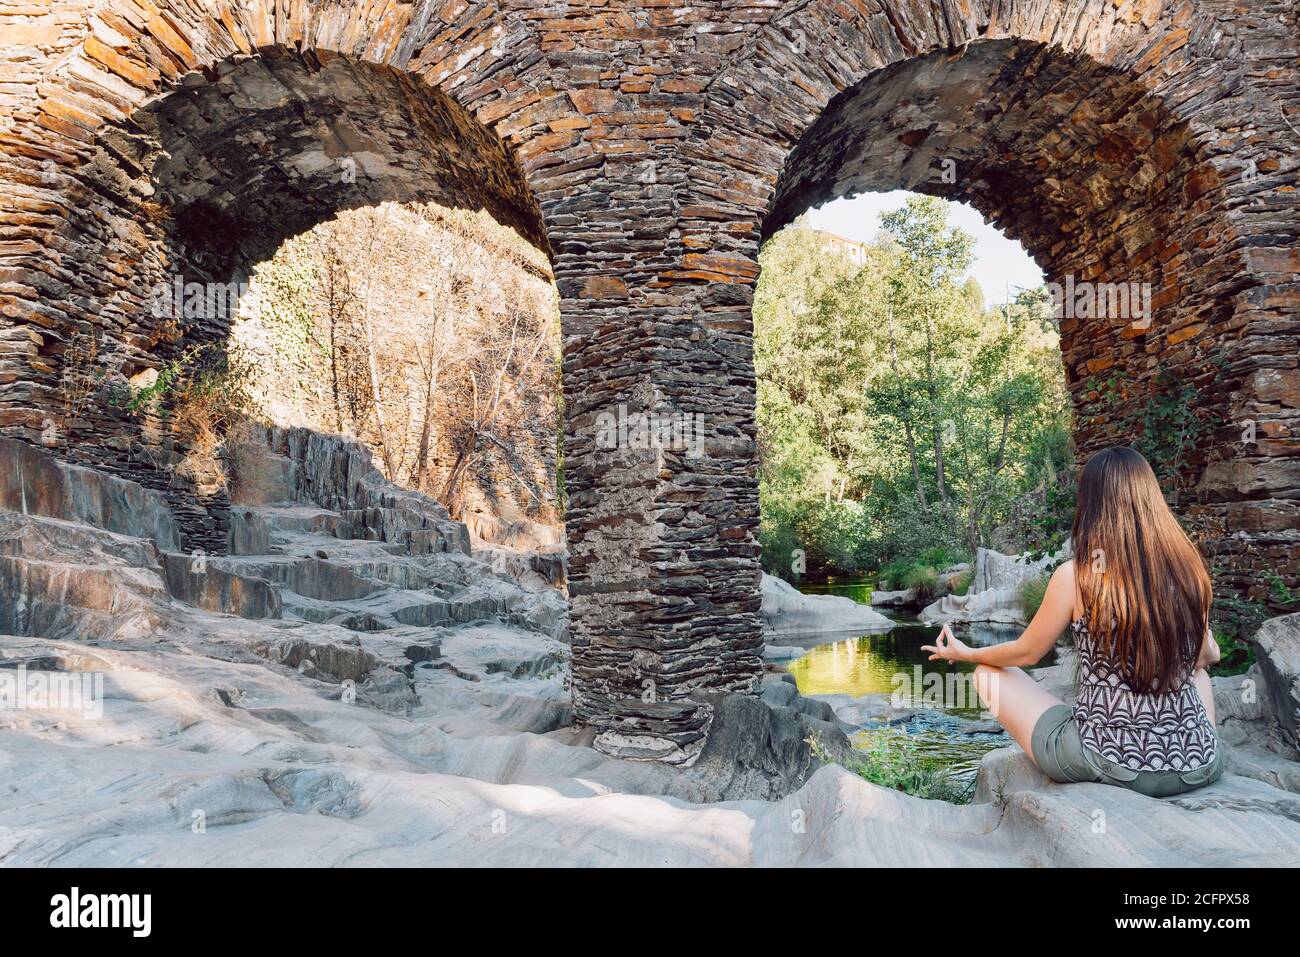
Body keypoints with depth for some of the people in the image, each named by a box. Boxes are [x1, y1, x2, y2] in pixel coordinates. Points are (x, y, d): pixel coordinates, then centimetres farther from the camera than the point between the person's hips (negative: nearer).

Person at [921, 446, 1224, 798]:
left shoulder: (1075, 575, -13)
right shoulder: (1189, 567, -4)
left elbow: (1026, 653, 1)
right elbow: (1207, 655, 13)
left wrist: (966, 653, 21)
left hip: (1107, 764, -4)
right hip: (1198, 767, 5)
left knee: (989, 675, 16)